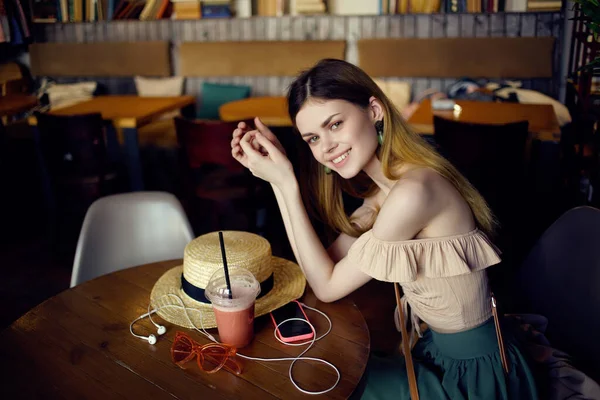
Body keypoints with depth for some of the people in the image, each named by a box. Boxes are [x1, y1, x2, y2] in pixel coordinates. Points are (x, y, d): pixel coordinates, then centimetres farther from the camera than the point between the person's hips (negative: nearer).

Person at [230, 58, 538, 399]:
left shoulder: (413, 190, -30)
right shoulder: (388, 183, -2)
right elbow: (328, 262, -3)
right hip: (441, 350, 7)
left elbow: (328, 286, -21)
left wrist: (286, 181, -23)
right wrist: (278, 177, -9)